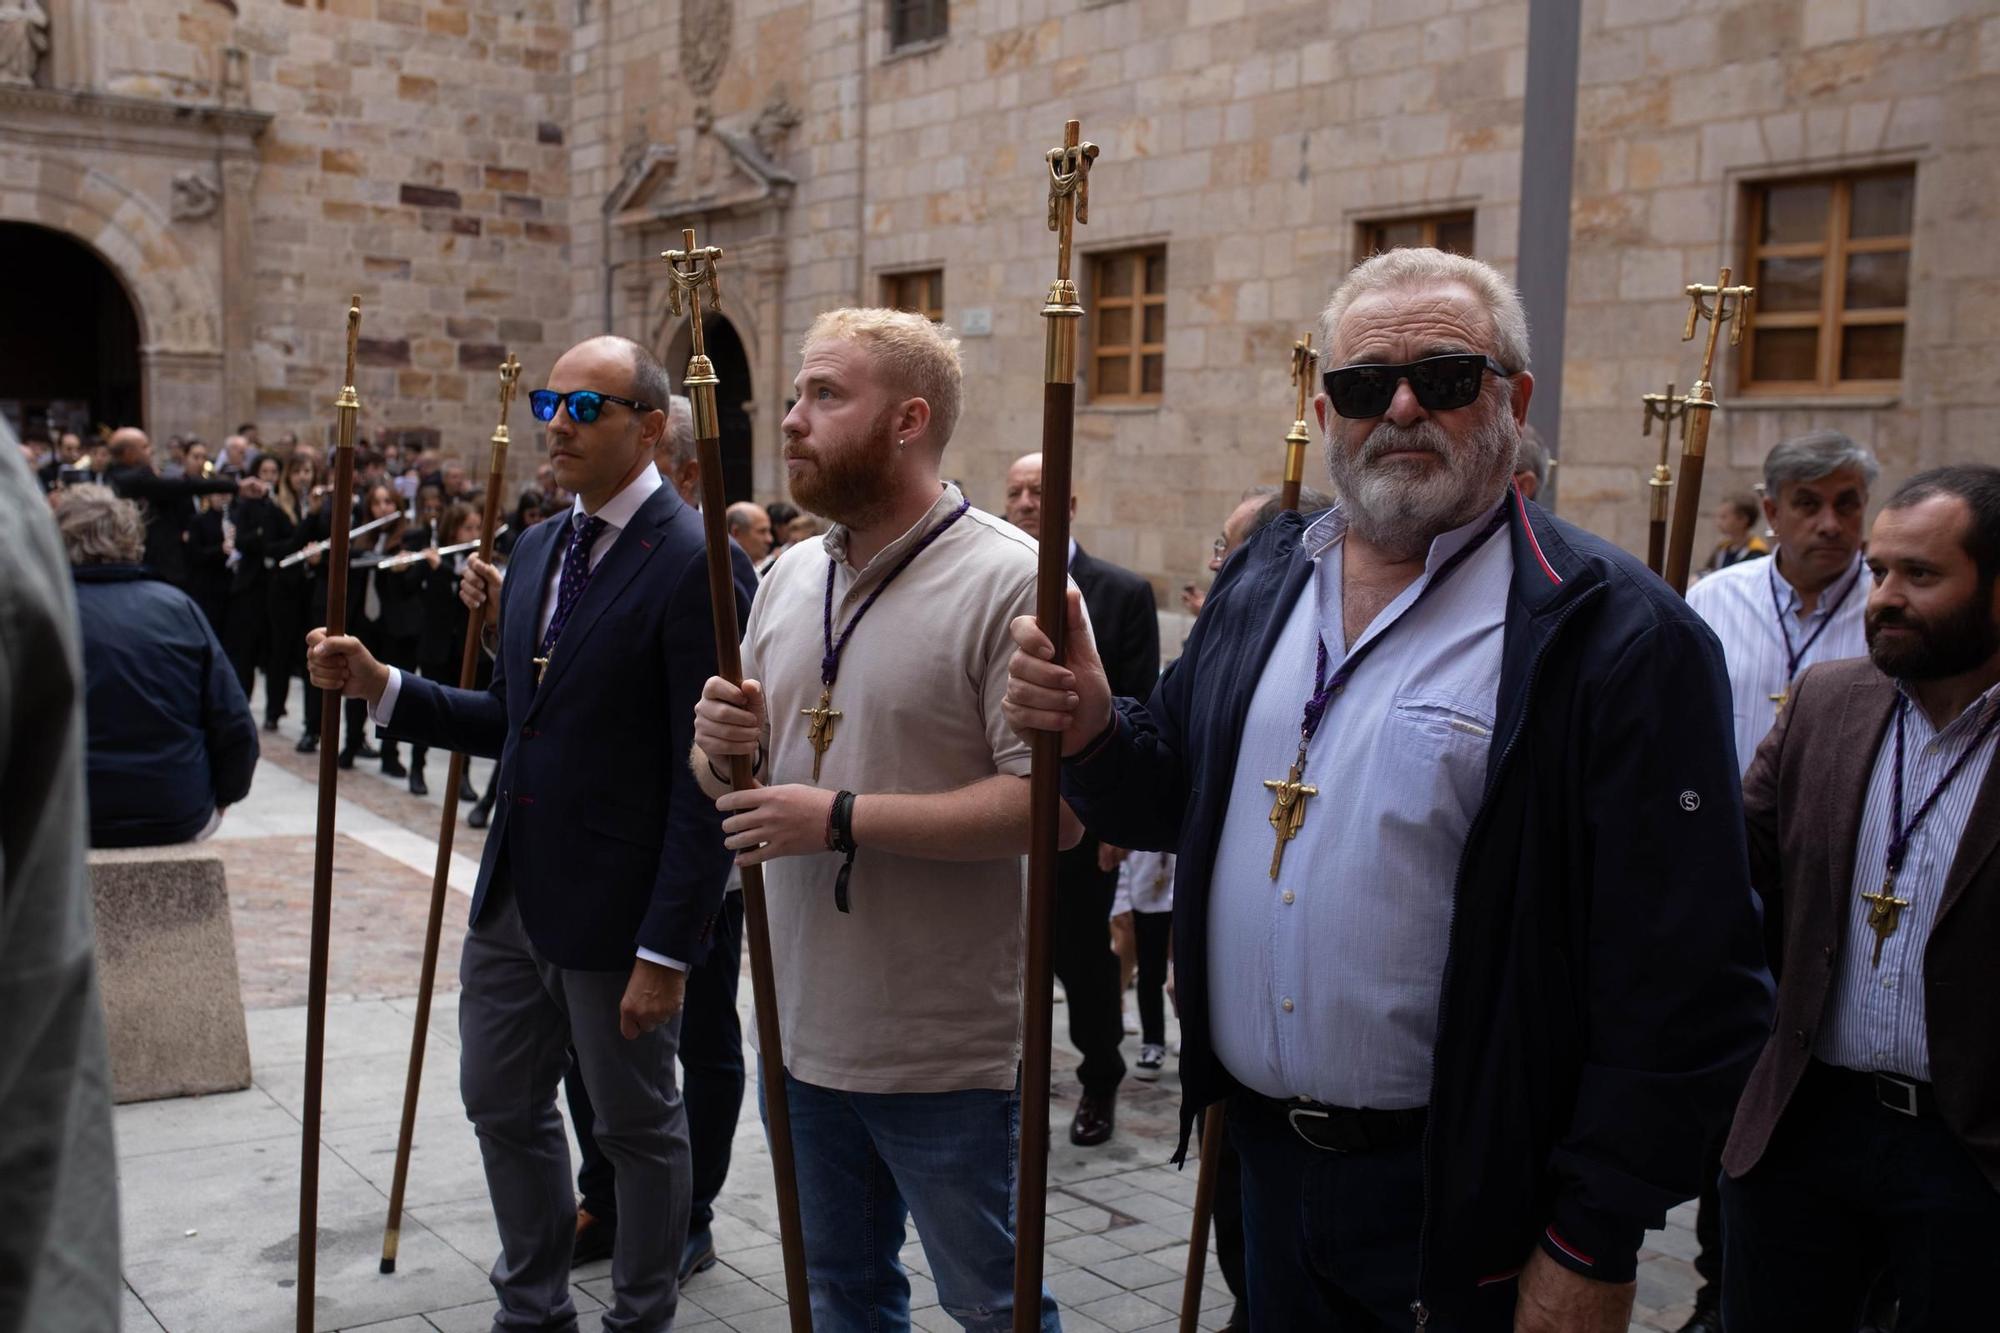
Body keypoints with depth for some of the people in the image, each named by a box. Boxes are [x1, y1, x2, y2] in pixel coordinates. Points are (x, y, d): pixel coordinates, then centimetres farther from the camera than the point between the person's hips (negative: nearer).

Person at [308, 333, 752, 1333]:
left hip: (618, 909, -8)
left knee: (638, 1126, 12)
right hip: (514, 895, 8)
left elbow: (705, 780, -20)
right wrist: (383, 687, 2)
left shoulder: (694, 565, -18)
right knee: (503, 1107, 20)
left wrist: (668, 948, -20)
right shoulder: (537, 550, 9)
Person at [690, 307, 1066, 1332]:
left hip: (949, 1055, -7)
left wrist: (842, 818, -24)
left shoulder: (1011, 581, -16)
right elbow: (731, 782, 17)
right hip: (804, 1033, 7)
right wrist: (724, 748, -7)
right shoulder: (789, 577, 9)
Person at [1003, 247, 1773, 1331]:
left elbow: (1679, 988, -16)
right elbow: (1175, 798, 14)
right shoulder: (1261, 580, 6)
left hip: (1462, 1200, -5)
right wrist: (1095, 732, -8)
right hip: (1264, 1157, 6)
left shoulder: (1616, 635, -15)